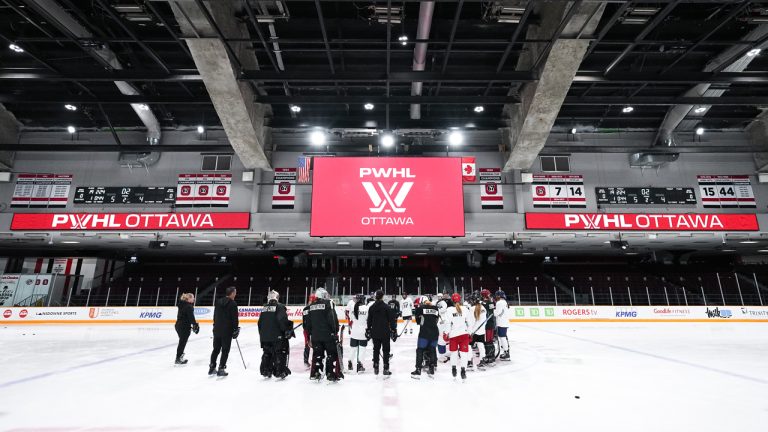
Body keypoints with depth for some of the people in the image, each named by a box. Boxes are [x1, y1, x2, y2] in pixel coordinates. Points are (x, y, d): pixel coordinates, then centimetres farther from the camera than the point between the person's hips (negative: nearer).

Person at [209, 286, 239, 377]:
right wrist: (236, 330, -5)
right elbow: (235, 319, -14)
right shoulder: (233, 304, -13)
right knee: (225, 350, 3)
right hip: (227, 331, -7)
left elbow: (215, 316, 14)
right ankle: (221, 369, 6)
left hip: (217, 330, 7)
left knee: (216, 349, 17)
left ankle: (212, 368, 22)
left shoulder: (218, 302, 8)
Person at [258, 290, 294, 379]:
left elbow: (260, 322, 16)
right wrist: (288, 330, -11)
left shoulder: (264, 308, 12)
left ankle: (265, 371, 22)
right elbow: (283, 320, -20)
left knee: (267, 353, 18)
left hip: (265, 336, 6)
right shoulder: (279, 306, -9)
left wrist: (262, 334, 24)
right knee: (280, 353, 2)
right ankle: (280, 372, 0)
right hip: (277, 336, -6)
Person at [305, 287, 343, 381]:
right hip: (328, 335, -5)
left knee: (317, 354, 15)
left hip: (315, 336, 5)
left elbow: (308, 323, 13)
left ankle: (314, 373, 18)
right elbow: (333, 319, -15)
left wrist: (310, 334, 21)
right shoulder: (328, 303, -8)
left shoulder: (311, 306, 9)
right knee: (332, 354, 4)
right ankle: (331, 374, 2)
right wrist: (335, 331, -8)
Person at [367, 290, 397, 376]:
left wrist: (368, 330, 18)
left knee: (376, 349, 13)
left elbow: (369, 320, 8)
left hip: (374, 332, 4)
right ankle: (385, 369, 6)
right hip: (385, 333, -4)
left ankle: (376, 368, 17)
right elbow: (391, 320, -10)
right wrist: (394, 331, -3)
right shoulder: (387, 307, -10)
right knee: (386, 350, 5)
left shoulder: (371, 307, 2)